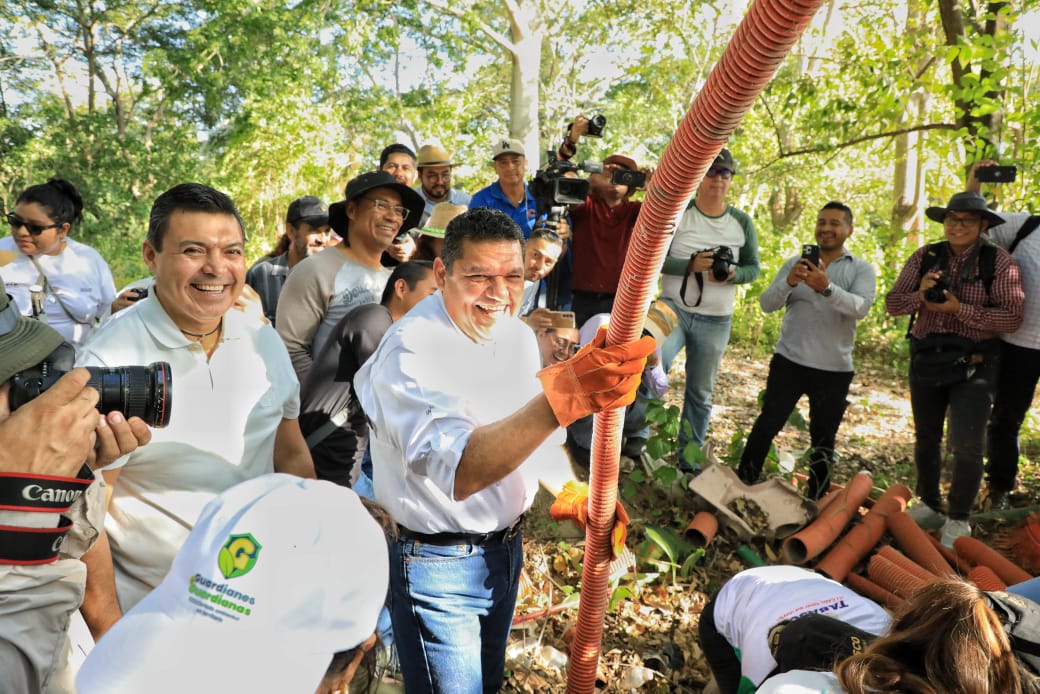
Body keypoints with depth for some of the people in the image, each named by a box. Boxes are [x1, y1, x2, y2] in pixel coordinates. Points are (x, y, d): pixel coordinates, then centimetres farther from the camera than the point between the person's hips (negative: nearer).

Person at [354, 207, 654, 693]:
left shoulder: (518, 335, -2)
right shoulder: (410, 351, -27)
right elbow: (461, 473, -42)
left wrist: (577, 492, -8)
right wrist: (561, 397, -55)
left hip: (507, 547, 7)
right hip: (439, 563, -7)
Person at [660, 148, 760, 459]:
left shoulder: (743, 222, 3)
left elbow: (753, 268, 8)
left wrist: (733, 274, -14)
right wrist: (691, 265, -23)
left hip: (716, 321, 3)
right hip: (674, 308, -2)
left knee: (700, 394, 11)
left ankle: (688, 462, 25)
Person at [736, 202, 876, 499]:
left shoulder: (861, 270, 2)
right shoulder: (796, 263, 6)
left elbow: (861, 307, -17)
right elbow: (766, 304, -5)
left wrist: (827, 288, -34)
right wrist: (789, 282, -24)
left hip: (834, 369, 0)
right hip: (789, 362, 0)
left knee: (823, 439, 12)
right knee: (768, 424, 1)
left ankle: (815, 499, 26)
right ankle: (742, 483, 13)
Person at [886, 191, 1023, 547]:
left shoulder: (999, 261, -7)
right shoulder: (925, 257, 3)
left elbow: (1012, 316, -15)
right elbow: (892, 304, 0)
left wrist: (959, 308, -22)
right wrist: (919, 295, -20)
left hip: (973, 365, -3)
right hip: (926, 360, 4)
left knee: (966, 445, -5)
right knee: (926, 439, 16)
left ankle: (958, 519, 14)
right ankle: (928, 505, 34)